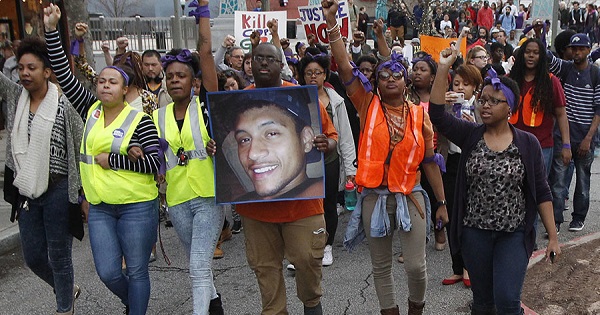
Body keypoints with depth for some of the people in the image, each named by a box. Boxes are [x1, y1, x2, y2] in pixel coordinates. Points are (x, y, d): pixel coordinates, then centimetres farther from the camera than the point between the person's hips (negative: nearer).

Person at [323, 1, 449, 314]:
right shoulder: (369, 106, 0)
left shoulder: (419, 114, 2)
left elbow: (429, 162, 6)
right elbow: (344, 68, -10)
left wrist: (442, 202, 7)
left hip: (409, 196, 0)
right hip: (374, 196, 0)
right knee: (381, 267, 12)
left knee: (416, 266, 2)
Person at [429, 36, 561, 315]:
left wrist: (553, 236, -1)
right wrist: (443, 69, -21)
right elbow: (437, 114, -16)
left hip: (514, 234, -1)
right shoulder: (471, 135, -1)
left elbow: (541, 192, 0)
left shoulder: (528, 143, -3)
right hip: (475, 233, 2)